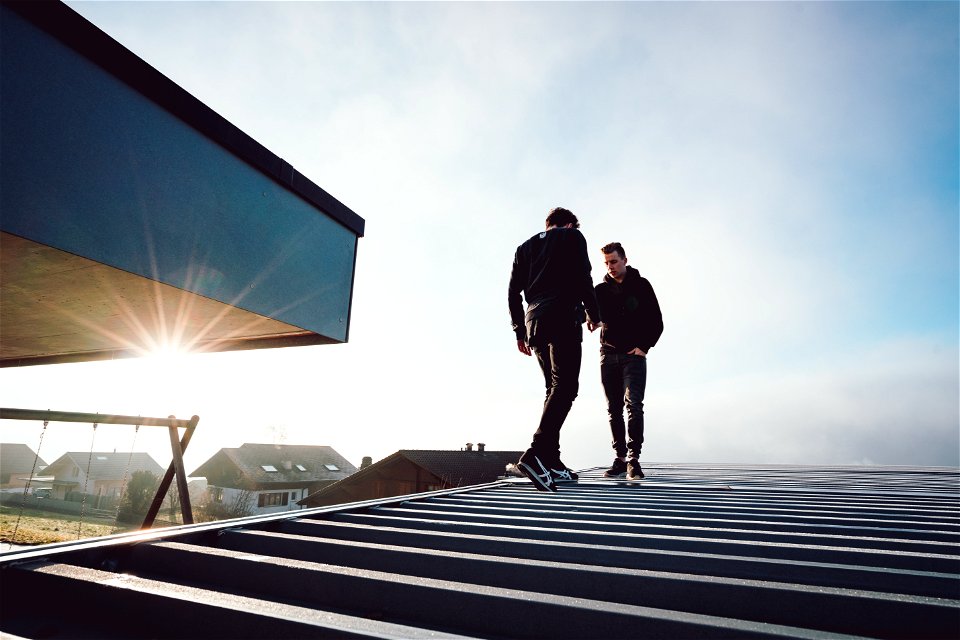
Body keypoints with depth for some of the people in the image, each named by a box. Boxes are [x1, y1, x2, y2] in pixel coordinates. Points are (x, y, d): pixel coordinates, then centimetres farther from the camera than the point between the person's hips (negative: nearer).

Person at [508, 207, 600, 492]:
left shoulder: (525, 247, 25)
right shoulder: (573, 236, 11)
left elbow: (513, 292, 17)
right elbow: (582, 278, -4)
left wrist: (520, 331, 18)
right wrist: (593, 313, 7)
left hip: (534, 321, 6)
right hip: (563, 318, -6)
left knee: (555, 387, 11)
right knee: (565, 386, -12)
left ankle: (551, 462, 7)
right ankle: (535, 454, -29)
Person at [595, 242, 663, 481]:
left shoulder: (641, 285, 4)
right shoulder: (601, 290, 11)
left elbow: (656, 321, 4)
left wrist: (644, 347, -7)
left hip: (634, 354, -3)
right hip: (608, 355, 3)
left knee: (633, 405, -15)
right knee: (614, 409, 5)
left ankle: (633, 459, -12)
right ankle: (621, 458, 12)